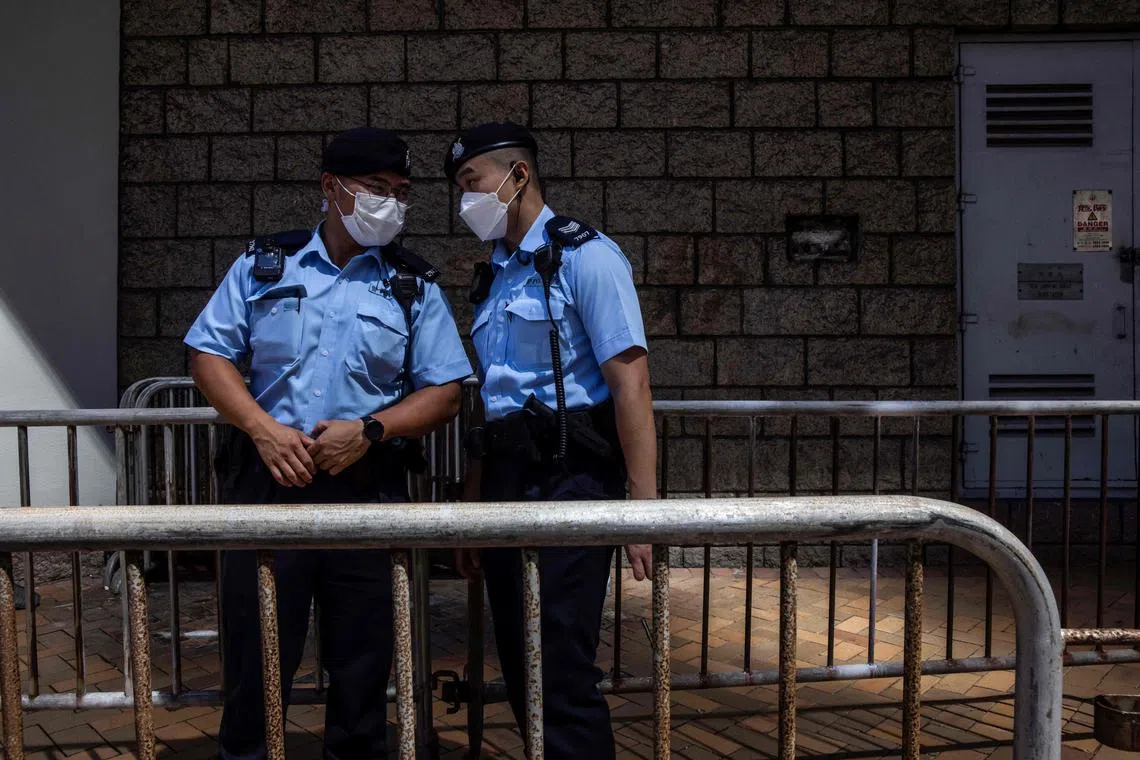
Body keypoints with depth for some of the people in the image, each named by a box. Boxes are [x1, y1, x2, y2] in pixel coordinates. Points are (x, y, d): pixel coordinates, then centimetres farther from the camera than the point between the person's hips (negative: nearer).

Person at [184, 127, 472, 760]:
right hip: (268, 481, 0)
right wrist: (264, 428, -11)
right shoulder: (263, 266, 8)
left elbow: (444, 393, 3)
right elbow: (211, 355, 4)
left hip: (369, 489, 0)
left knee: (363, 658, 7)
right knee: (257, 649, 5)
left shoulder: (416, 287, 7)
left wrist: (369, 430, -13)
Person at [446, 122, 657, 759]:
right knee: (524, 676, 11)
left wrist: (644, 507, -21)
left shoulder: (583, 256, -7)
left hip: (566, 478, -8)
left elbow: (630, 382, -14)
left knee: (561, 677, -9)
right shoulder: (496, 276, 17)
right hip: (505, 483, 8)